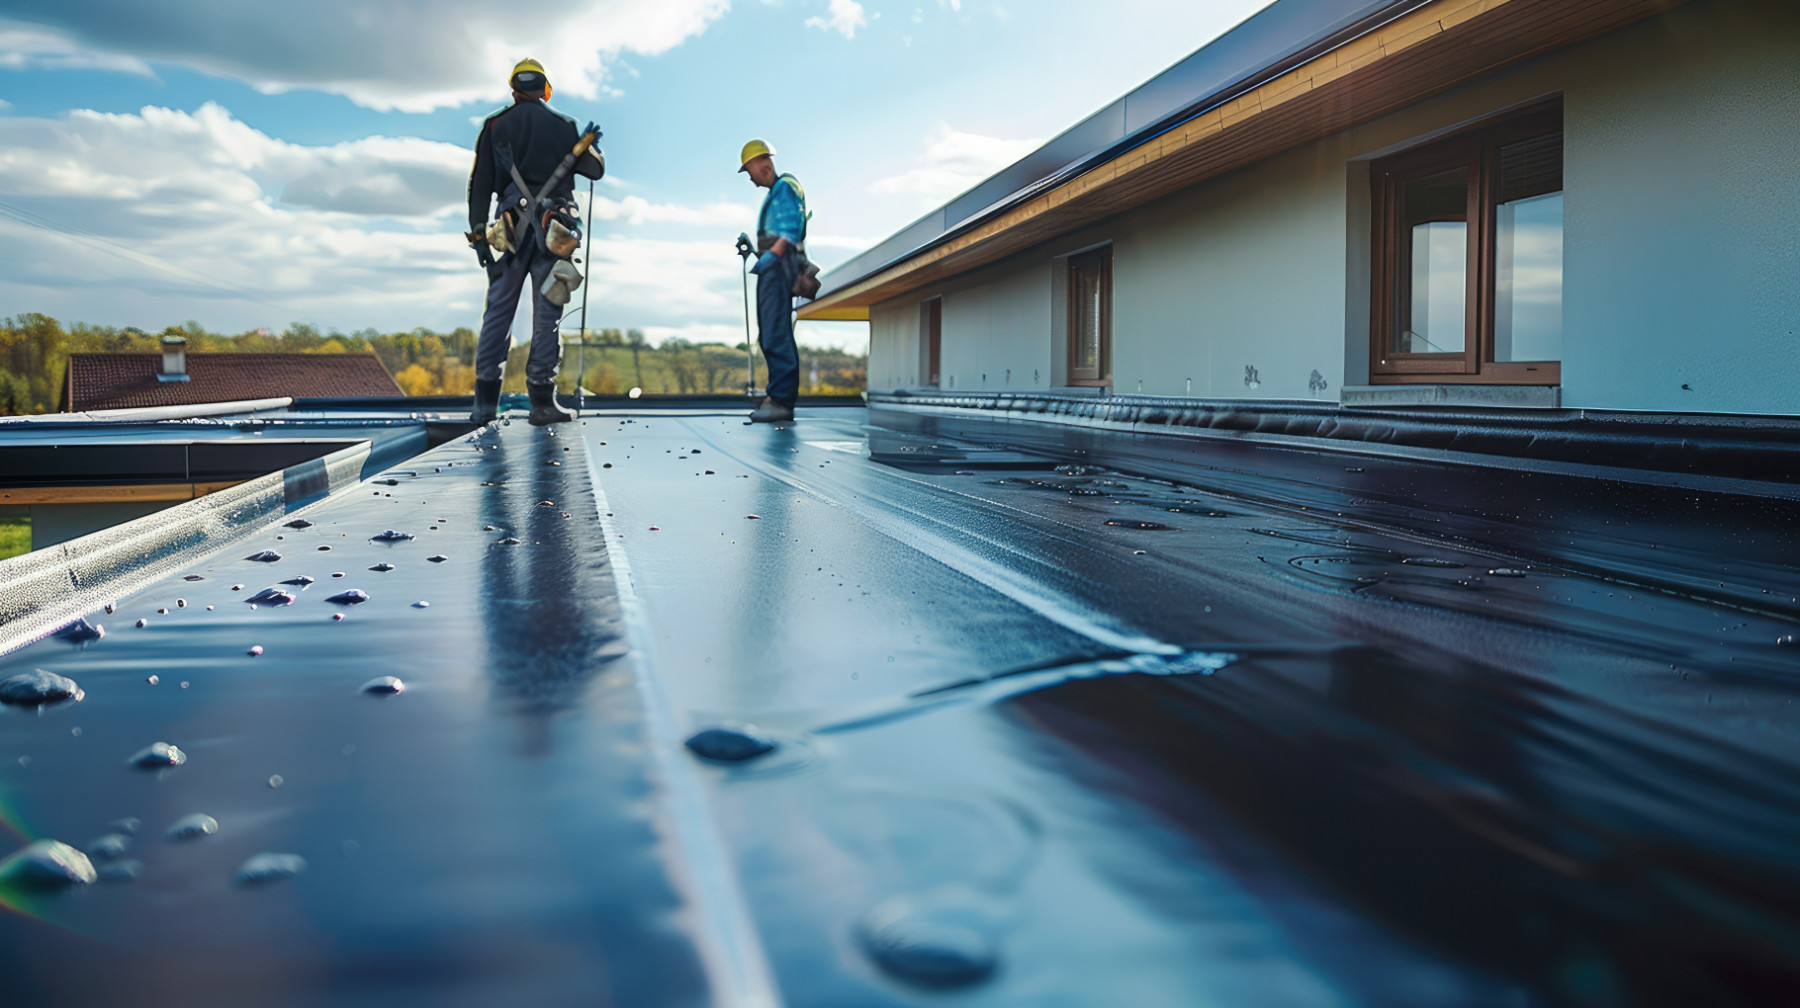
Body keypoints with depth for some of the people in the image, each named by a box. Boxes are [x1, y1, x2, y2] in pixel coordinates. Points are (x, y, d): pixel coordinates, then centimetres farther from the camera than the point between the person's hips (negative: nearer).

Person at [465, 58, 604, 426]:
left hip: (514, 226, 1)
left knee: (498, 309, 5)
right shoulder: (563, 126, 8)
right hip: (553, 228, -1)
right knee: (546, 312, 0)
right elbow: (595, 170, 14)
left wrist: (478, 234, 6)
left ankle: (485, 401, 2)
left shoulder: (495, 126, 9)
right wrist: (594, 146, 36)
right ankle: (541, 401, -2)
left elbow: (480, 184, 5)